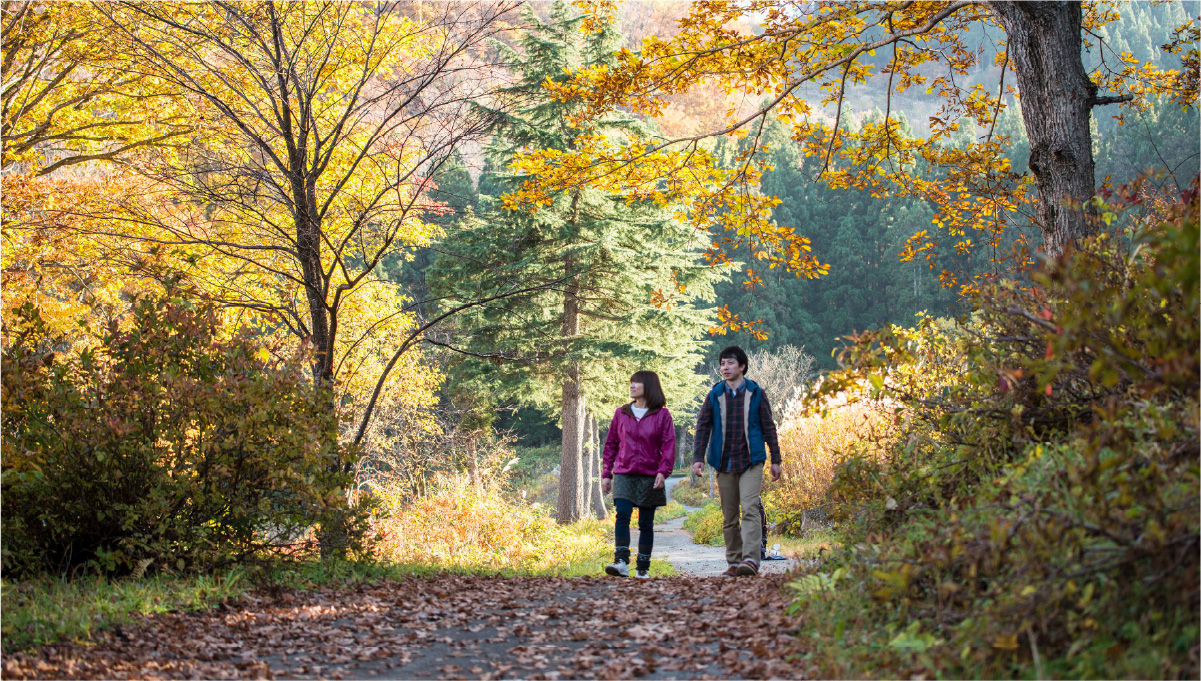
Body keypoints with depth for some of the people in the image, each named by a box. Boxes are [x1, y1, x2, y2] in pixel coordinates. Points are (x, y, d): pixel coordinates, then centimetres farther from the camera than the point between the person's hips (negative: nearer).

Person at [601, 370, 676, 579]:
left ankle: (643, 569, 11)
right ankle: (621, 562, -25)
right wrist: (606, 474, 8)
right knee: (622, 516, -17)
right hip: (624, 475, 1)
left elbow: (668, 445, -2)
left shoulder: (662, 415, 3)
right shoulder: (621, 414, 10)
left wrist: (663, 471, -15)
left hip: (650, 477, -1)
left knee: (646, 523, 4)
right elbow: (610, 444, 13)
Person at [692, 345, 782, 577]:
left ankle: (751, 560, -24)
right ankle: (734, 562, 13)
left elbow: (768, 427, 8)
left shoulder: (755, 393, 4)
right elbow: (703, 427, 7)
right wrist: (698, 458, -4)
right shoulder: (714, 395, 7)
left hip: (751, 462, -3)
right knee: (729, 516, 6)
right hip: (724, 463, 3)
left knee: (750, 509, -16)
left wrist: (775, 460, 6)